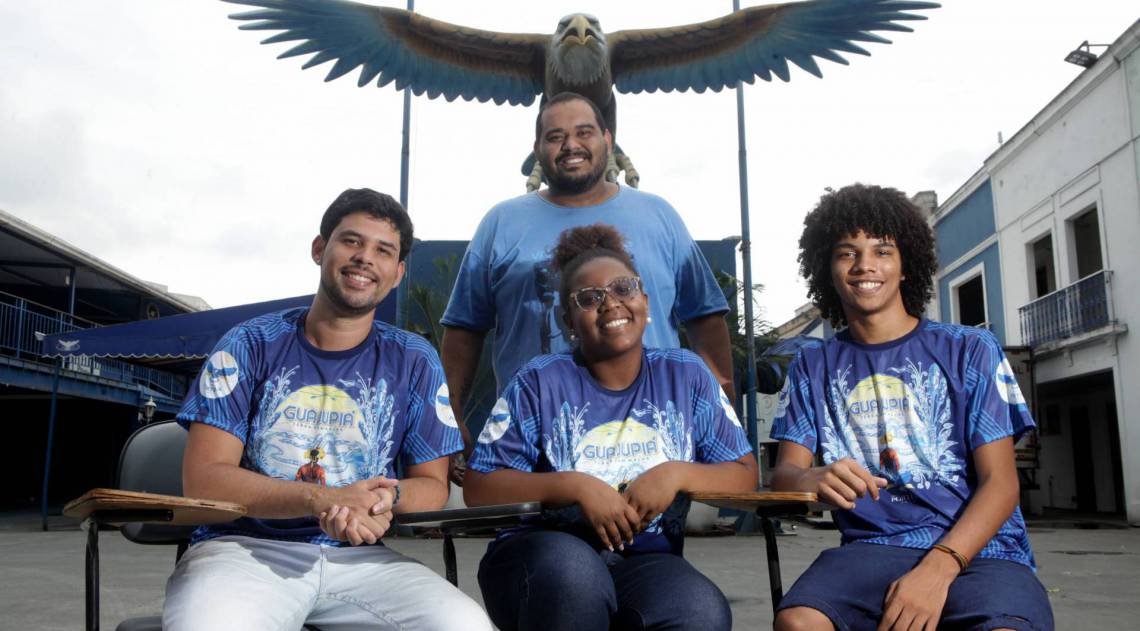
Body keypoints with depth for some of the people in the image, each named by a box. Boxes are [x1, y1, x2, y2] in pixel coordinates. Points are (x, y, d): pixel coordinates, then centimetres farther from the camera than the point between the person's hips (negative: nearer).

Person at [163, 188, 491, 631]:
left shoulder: (414, 363, 9)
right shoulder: (251, 345, 3)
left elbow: (432, 483, 9)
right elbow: (203, 479, -5)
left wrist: (390, 496, -16)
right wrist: (323, 499, -20)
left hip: (357, 557, 2)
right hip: (244, 547, -2)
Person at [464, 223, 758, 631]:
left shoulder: (688, 376, 9)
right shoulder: (539, 382, 2)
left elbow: (745, 475, 7)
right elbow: (478, 489, -2)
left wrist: (677, 473, -12)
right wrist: (575, 485, -15)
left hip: (645, 562, 1)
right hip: (540, 552, 0)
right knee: (573, 568, -37)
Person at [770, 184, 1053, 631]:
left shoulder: (970, 350, 7)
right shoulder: (813, 367, 13)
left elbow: (1000, 482, 0)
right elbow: (784, 472, 5)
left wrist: (937, 569, -17)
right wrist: (815, 480, -22)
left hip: (976, 549, -1)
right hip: (870, 548, 2)